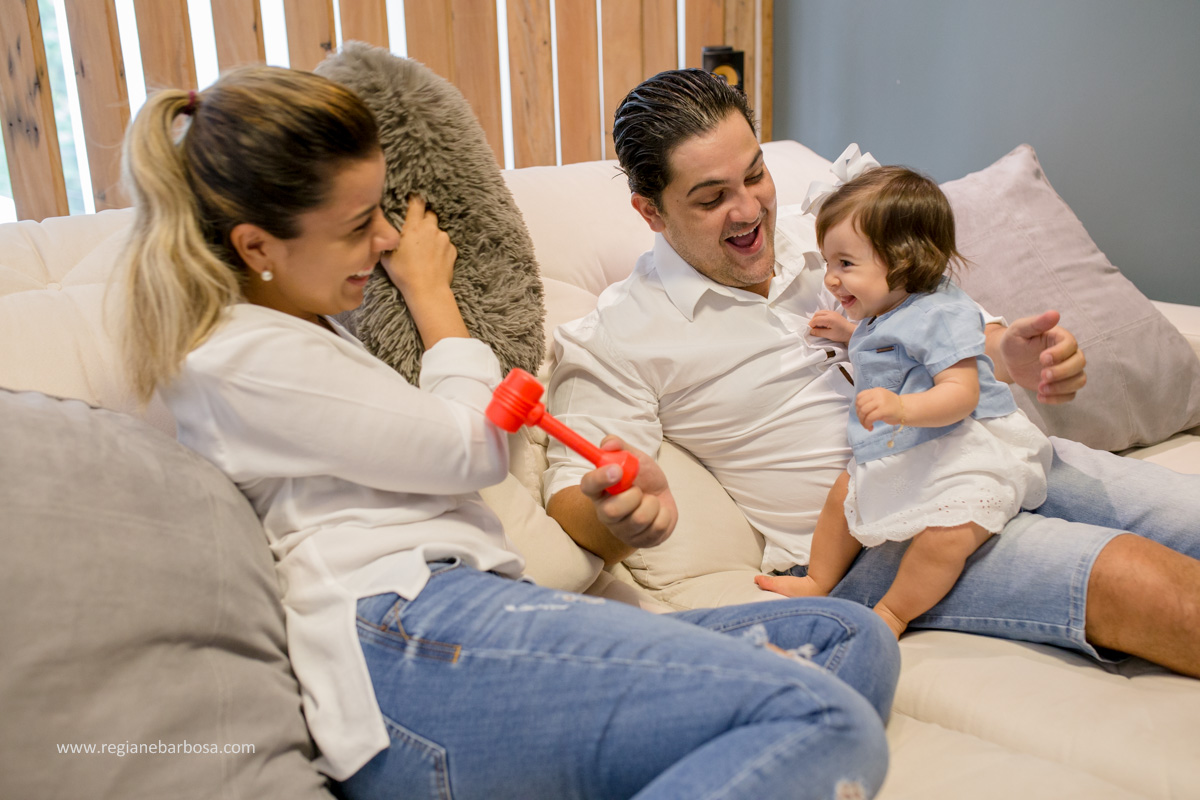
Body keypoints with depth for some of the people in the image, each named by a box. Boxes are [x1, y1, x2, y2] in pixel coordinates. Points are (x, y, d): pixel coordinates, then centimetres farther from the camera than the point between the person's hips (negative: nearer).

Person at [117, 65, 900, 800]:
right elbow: (473, 448, -3)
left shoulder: (304, 328, 29)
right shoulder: (239, 359, -3)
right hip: (407, 642, -10)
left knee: (854, 638, -3)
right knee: (825, 724, -27)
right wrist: (431, 290, 12)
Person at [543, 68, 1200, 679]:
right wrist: (617, 518, -36)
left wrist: (1011, 356, -6)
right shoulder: (610, 343, -5)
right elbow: (572, 493, -11)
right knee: (1139, 583, -24)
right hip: (867, 541, -6)